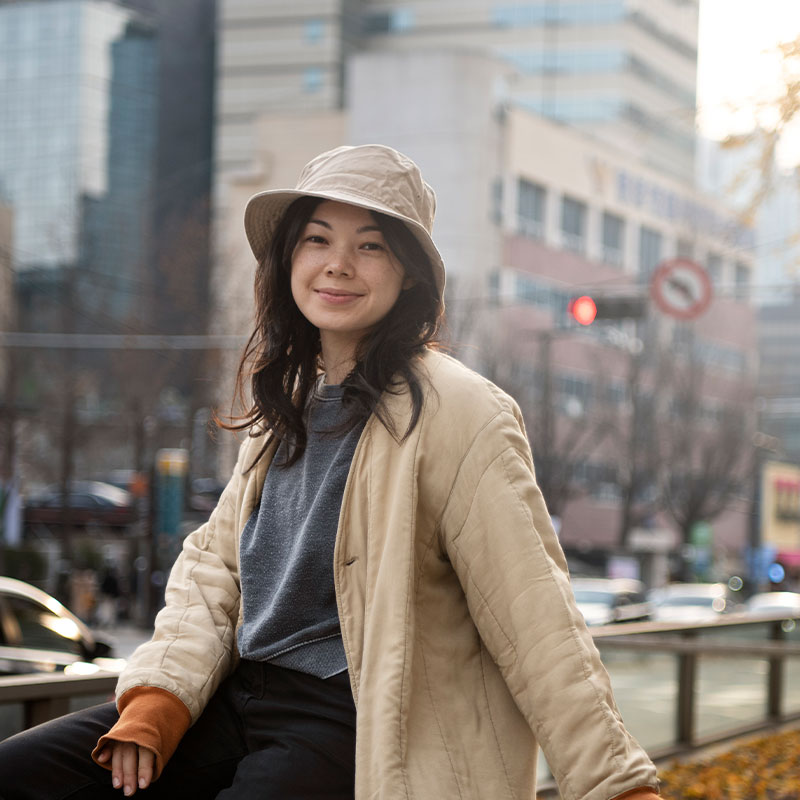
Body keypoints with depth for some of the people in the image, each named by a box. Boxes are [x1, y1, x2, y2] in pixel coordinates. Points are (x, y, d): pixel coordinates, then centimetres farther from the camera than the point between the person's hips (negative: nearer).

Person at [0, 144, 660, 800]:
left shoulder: (456, 412, -13)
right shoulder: (285, 405, 12)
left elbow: (534, 617, -17)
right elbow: (214, 564, 16)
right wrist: (158, 697, -1)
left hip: (355, 727, -7)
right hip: (245, 698, 7)